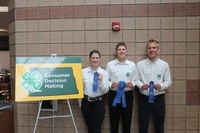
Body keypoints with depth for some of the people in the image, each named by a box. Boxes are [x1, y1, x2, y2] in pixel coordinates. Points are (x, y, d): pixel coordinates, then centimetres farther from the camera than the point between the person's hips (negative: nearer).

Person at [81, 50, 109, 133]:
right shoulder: (83, 71, -2)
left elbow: (106, 91, -6)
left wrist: (101, 81, -22)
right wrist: (80, 102, 8)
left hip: (99, 103, -2)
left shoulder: (104, 73, -5)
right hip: (86, 102, 2)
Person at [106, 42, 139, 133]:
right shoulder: (110, 64, 2)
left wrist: (132, 84, -17)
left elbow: (136, 80, 4)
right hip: (114, 94, 0)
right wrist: (111, 84, -18)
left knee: (127, 121, 9)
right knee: (114, 121, 9)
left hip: (127, 95, 1)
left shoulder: (132, 65, 4)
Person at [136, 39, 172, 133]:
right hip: (144, 98, 0)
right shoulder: (140, 64, -1)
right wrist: (141, 85, -19)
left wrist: (161, 86, -17)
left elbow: (168, 81, 3)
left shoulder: (164, 65, -1)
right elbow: (136, 79, 1)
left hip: (159, 98, 1)